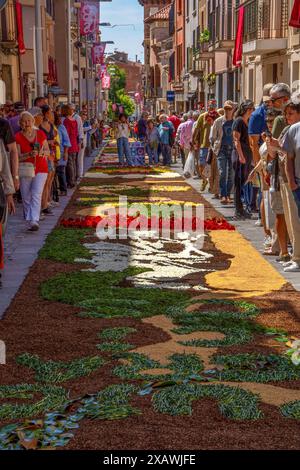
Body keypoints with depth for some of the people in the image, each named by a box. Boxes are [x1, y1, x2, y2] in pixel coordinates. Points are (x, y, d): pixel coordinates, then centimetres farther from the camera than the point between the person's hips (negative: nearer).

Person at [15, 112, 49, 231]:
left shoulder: (40, 134, 3)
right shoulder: (18, 137, -3)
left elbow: (48, 151, 9)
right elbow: (17, 156, -8)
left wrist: (43, 152, -14)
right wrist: (29, 154, -25)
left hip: (40, 169, 0)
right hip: (25, 170, 0)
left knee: (36, 195, -12)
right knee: (26, 197, 5)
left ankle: (34, 221, -18)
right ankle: (29, 220, 17)